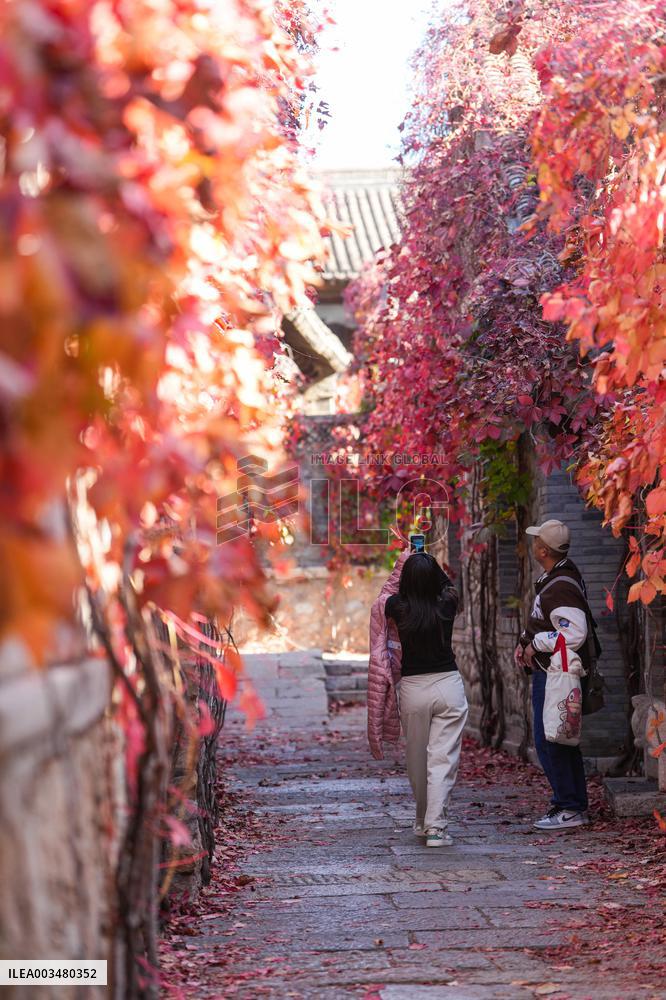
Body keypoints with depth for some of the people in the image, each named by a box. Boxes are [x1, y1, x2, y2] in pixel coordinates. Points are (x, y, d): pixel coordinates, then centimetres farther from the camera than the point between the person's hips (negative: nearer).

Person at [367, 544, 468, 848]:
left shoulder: (397, 608, -8)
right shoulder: (447, 606, -6)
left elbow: (385, 595, 18)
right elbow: (447, 584, 19)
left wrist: (403, 563, 25)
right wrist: (427, 564, 31)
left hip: (412, 688, 1)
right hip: (449, 686, 0)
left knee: (416, 760, 16)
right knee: (442, 759, -2)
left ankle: (424, 821, 29)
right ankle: (435, 826, -11)